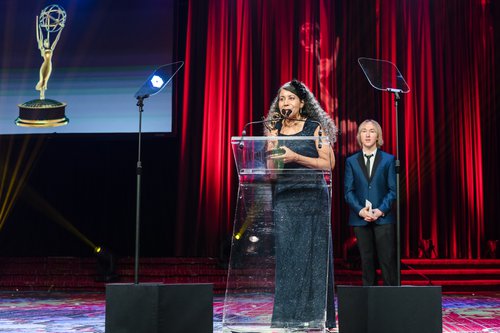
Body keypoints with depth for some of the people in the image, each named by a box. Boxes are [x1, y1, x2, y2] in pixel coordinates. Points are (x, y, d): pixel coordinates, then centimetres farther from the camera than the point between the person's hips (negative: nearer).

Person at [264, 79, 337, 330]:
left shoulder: (315, 128, 2)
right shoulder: (274, 130, 12)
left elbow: (328, 163, -5)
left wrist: (295, 157, -14)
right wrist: (272, 151, -7)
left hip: (312, 197, -3)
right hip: (283, 198, 3)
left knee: (312, 255, -2)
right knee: (285, 255, 0)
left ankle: (315, 316, 6)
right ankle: (286, 316, 5)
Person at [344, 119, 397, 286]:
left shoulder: (388, 159, 6)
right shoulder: (351, 161, 9)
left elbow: (393, 189, 2)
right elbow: (348, 191, 4)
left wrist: (381, 210, -11)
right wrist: (360, 210, -11)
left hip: (383, 217, -1)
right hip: (360, 218, 1)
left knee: (387, 260, -4)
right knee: (366, 261, 5)